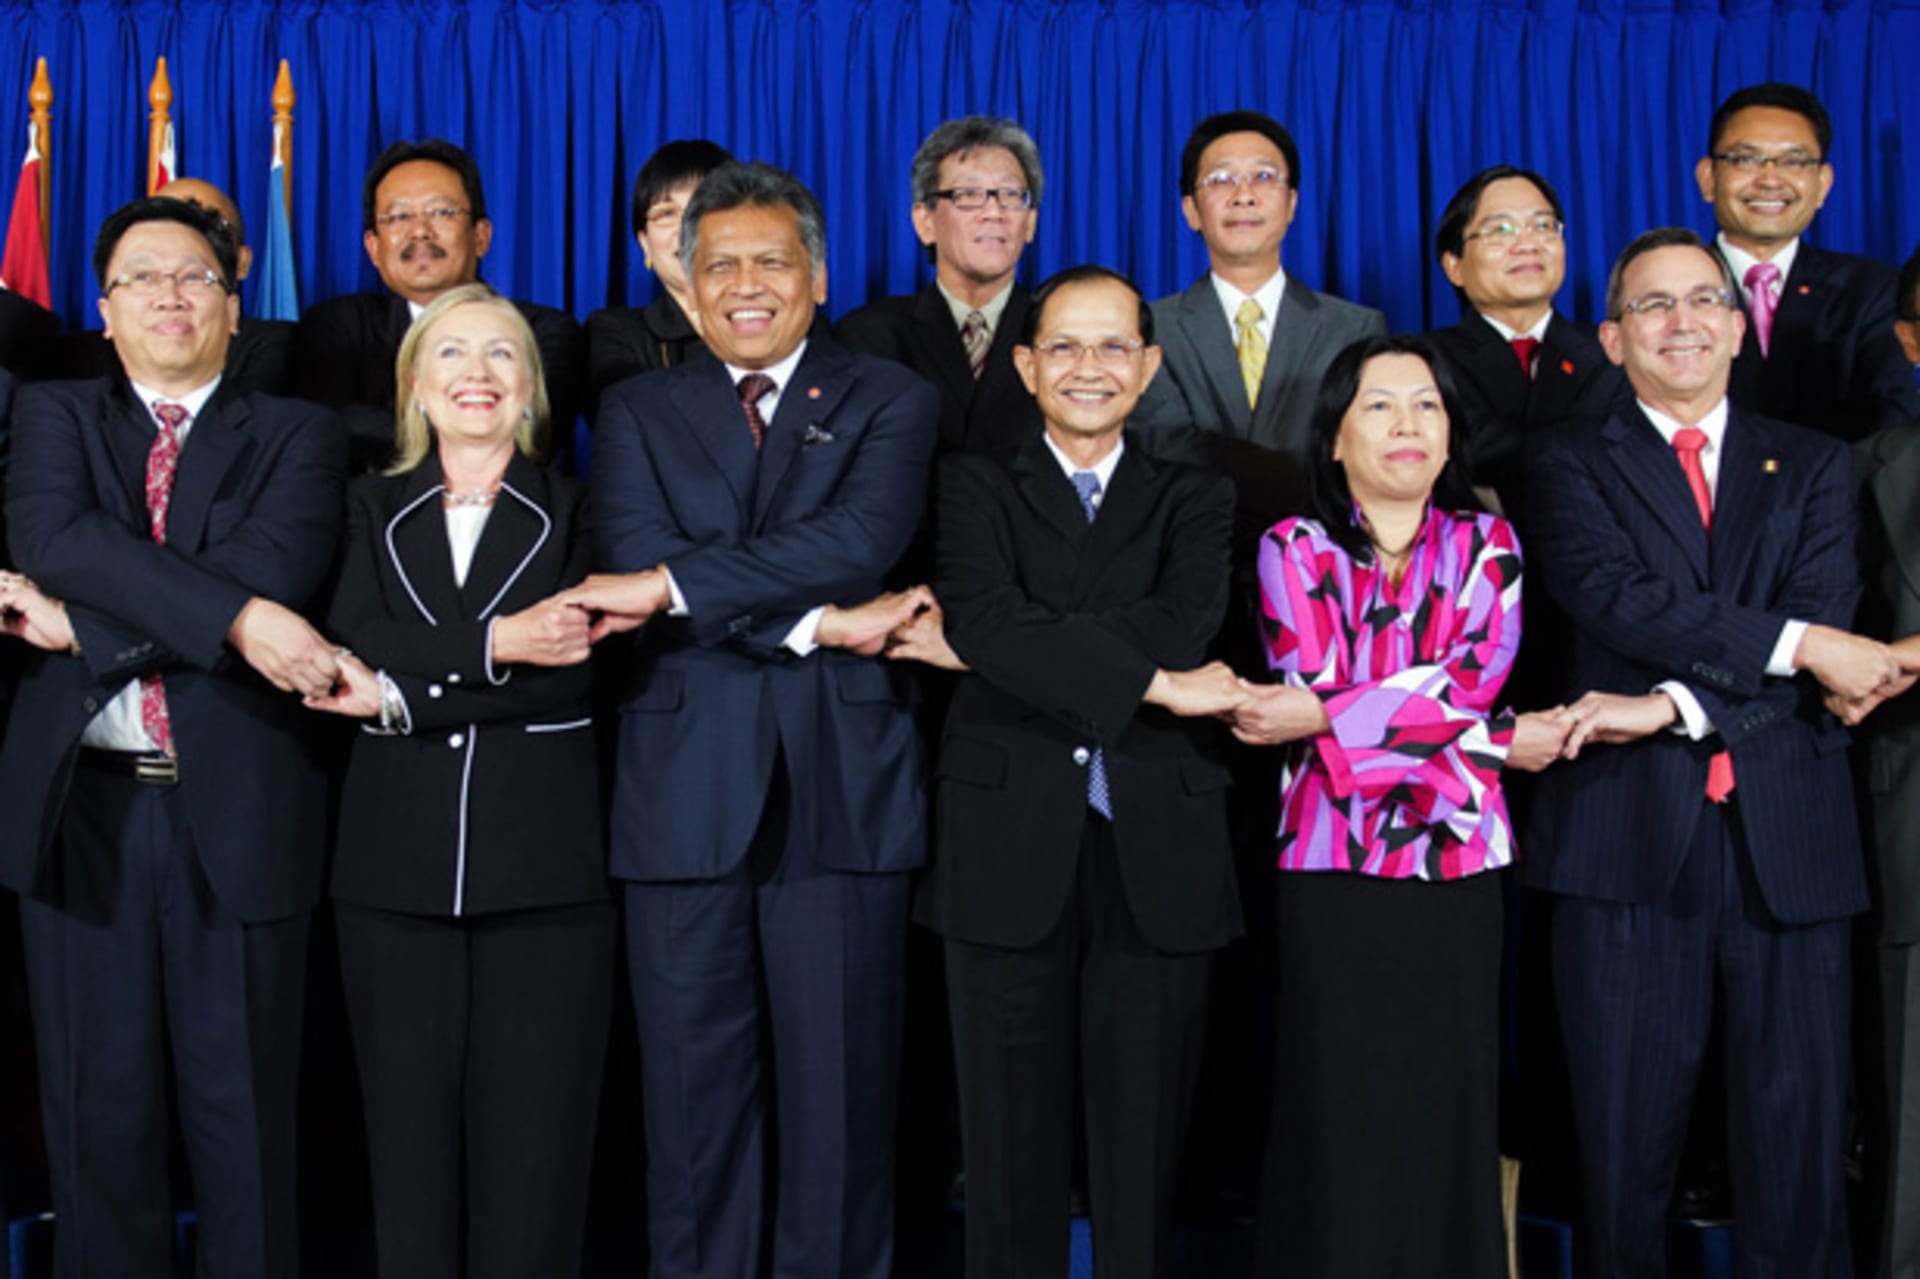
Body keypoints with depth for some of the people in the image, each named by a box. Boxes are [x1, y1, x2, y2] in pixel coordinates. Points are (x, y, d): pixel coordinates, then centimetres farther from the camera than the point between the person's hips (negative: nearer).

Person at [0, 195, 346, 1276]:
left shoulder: (299, 436, 9)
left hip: (238, 809, -1)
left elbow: (280, 565, -11)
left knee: (246, 1115, 5)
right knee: (101, 1108, 7)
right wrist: (232, 614, -21)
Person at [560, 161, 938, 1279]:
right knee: (693, 1091, 6)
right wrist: (819, 622, -14)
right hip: (686, 796, 1)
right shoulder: (640, 412, 13)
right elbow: (637, 562, -5)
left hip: (842, 792, -1)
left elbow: (862, 537, -12)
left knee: (841, 1090, 5)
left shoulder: (890, 401, 8)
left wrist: (674, 586, -17)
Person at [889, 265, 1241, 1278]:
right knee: (1012, 1148, 4)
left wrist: (996, 646, -10)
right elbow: (986, 614, -11)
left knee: (1143, 1148, 5)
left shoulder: (1193, 500, 14)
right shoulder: (977, 484, 10)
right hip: (1010, 847, -1)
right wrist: (1150, 683, -14)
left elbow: (1179, 625, -8)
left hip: (1155, 852, 1)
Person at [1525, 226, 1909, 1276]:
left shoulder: (1811, 465, 14)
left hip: (1786, 835, 2)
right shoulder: (1572, 462, 9)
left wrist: (1676, 705, -14)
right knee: (1626, 1134, 5)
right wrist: (1795, 642, -14)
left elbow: (1825, 624, -1)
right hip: (1631, 832, -1)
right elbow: (1617, 597, -9)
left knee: (1798, 1129, 4)